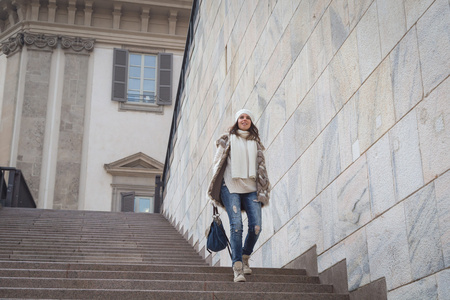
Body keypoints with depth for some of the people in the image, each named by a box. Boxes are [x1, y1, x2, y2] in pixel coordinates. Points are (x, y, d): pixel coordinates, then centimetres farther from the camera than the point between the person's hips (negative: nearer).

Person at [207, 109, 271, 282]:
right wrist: (216, 190, 2)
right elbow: (217, 162, 10)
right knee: (236, 225, -16)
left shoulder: (255, 143, 20)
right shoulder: (227, 140, 13)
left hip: (251, 188, 3)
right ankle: (237, 268, -14)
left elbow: (261, 167, 16)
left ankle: (245, 257, 14)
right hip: (231, 187, -3)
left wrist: (262, 189, 4)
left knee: (256, 226, -11)